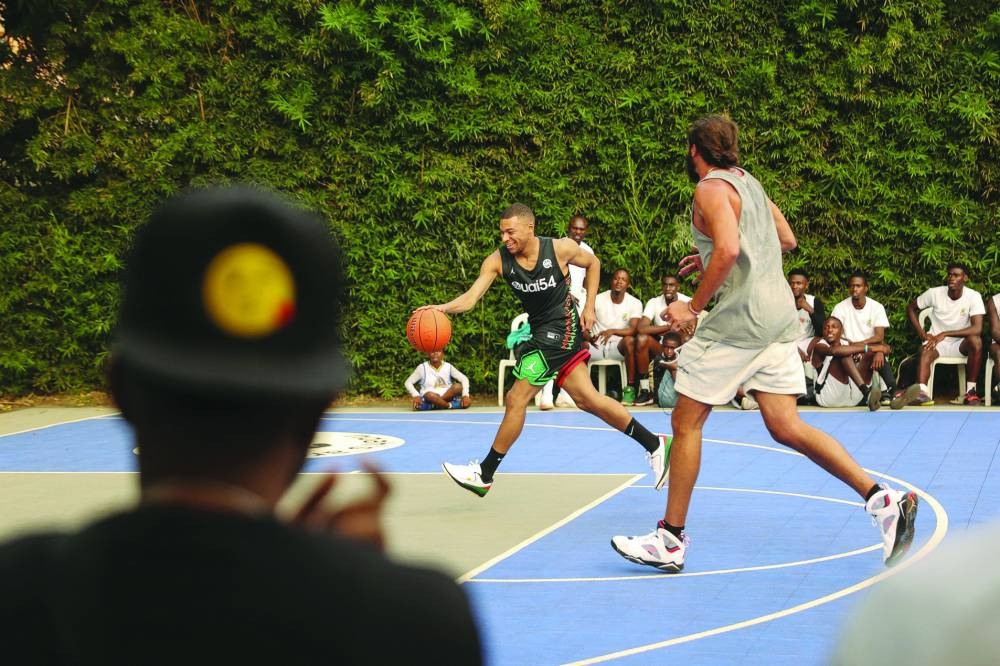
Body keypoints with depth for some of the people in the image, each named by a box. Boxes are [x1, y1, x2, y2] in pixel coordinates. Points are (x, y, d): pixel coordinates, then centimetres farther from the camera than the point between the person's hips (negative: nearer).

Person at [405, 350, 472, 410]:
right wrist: (416, 396, -20)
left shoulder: (448, 366, 5)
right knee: (430, 395, -39)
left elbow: (464, 379, 3)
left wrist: (465, 395, -14)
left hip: (448, 396, 3)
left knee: (458, 386, -27)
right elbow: (408, 383, -1)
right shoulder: (423, 368, -1)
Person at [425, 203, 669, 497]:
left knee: (516, 399, -10)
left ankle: (484, 475, 0)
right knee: (586, 398, 8)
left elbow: (593, 263, 5)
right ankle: (654, 445, 21)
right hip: (538, 330, 6)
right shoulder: (498, 261, -7)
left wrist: (589, 306, 0)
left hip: (560, 329, -6)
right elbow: (471, 297, -17)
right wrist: (443, 308, -36)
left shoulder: (560, 248, -15)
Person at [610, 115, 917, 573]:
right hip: (778, 317, 9)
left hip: (739, 319, -8)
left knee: (686, 421, 2)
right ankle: (884, 501, -5)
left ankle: (671, 540, 8)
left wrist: (694, 305, -15)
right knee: (785, 427, 5)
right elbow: (786, 240, 28)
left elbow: (728, 248, -24)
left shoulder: (712, 188, -8)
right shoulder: (747, 181, 19)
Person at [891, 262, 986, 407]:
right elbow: (911, 308, 9)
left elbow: (977, 329, -22)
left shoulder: (974, 296, -11)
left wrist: (945, 334, -28)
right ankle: (922, 392, -63)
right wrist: (922, 334, -4)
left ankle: (971, 390, -23)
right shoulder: (935, 293, -6)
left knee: (975, 340, -34)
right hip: (936, 341, 0)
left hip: (960, 343, 0)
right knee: (925, 351, -35)